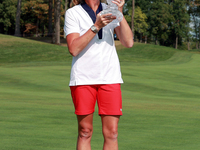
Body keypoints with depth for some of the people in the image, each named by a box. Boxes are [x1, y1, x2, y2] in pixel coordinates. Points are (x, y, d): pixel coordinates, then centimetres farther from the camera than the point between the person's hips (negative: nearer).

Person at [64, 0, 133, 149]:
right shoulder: (73, 13, 3)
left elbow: (128, 42, 1)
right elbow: (73, 49, -10)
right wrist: (96, 26, -15)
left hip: (110, 78, 3)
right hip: (83, 78, -3)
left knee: (111, 133, -3)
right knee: (85, 132, 1)